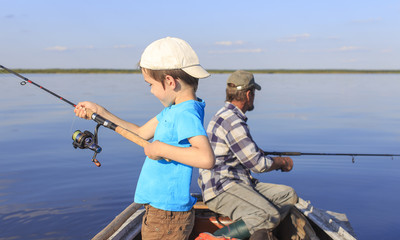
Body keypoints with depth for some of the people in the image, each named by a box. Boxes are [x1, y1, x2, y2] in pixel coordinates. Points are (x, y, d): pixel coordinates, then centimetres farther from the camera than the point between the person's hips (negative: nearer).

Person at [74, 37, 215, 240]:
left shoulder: (187, 113, -22)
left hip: (166, 216, -10)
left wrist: (162, 149, -27)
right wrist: (100, 112, 16)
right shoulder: (173, 109, 8)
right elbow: (141, 133, 19)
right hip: (160, 209, 10)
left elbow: (206, 159, -36)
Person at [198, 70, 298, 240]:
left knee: (288, 195, 6)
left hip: (238, 182, 10)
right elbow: (257, 163, -15)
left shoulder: (225, 115, 18)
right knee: (269, 216, -28)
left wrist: (277, 162, 16)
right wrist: (282, 162, 3)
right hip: (220, 189, -10)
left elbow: (250, 154, 27)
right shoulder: (232, 122, -16)